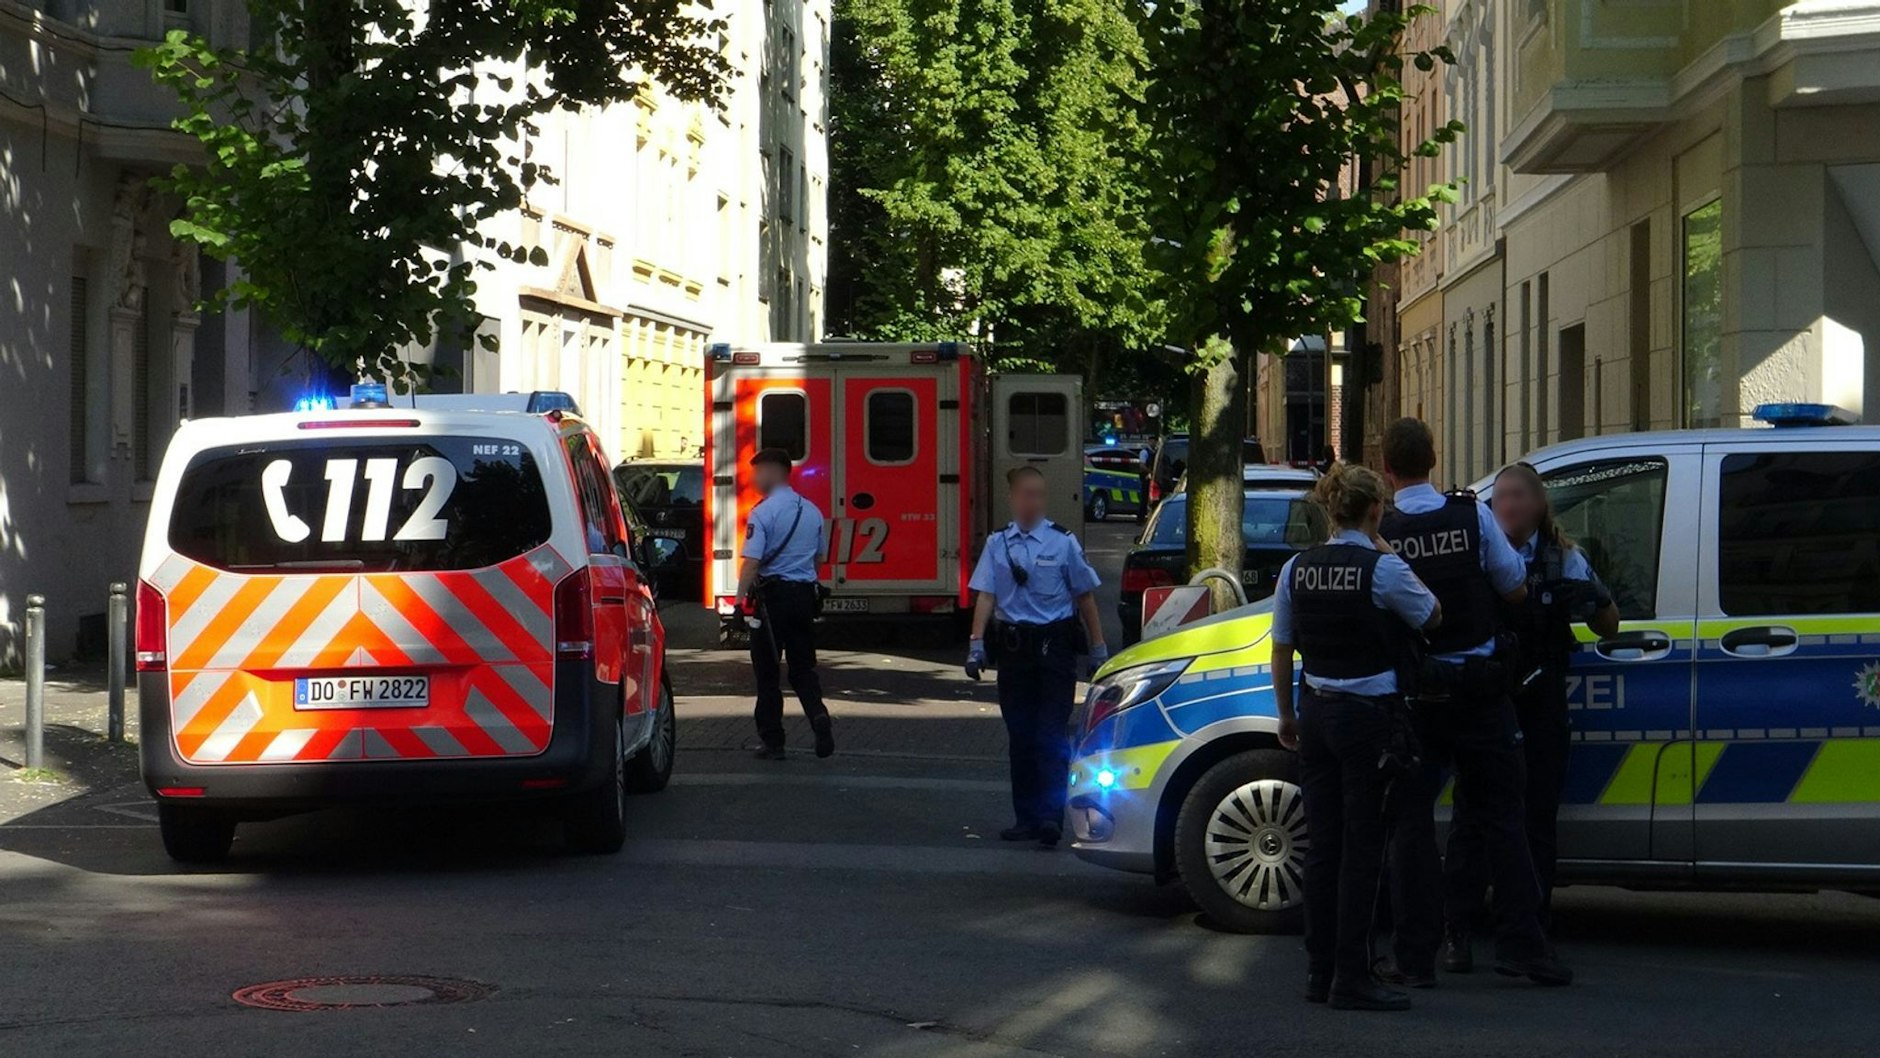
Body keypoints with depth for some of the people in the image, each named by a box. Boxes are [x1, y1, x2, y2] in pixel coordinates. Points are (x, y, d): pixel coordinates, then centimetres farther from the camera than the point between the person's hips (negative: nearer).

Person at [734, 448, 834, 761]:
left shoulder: (763, 512, -11)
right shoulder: (812, 511, 9)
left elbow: (751, 561, -17)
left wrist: (741, 599, -15)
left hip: (772, 595, -5)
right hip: (805, 594, 5)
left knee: (767, 670, 3)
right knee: (803, 666, 12)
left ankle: (771, 740, 5)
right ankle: (818, 714, -13)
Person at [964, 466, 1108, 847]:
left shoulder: (1063, 542, 1)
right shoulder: (998, 543, 7)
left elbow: (1084, 596, 5)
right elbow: (986, 595, 1)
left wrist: (1098, 647, 4)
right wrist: (977, 643, -10)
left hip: (1055, 644, -3)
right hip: (1014, 643, 3)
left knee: (1052, 735, -10)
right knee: (1020, 734, 9)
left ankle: (1051, 816, -14)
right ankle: (1026, 818, 16)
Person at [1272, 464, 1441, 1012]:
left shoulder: (1297, 569, 4)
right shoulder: (1382, 569, -13)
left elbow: (1281, 652, 10)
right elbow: (1432, 616, 1)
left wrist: (1287, 716, 22)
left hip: (1317, 713, 6)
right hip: (1369, 717, -6)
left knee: (1323, 844, 11)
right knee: (1361, 848, -2)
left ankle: (1319, 972, 15)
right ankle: (1350, 979, -3)